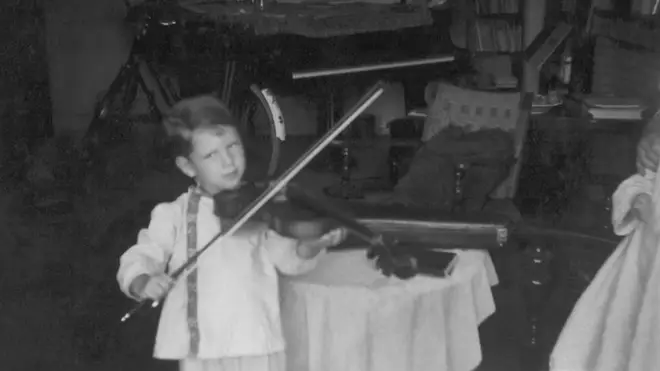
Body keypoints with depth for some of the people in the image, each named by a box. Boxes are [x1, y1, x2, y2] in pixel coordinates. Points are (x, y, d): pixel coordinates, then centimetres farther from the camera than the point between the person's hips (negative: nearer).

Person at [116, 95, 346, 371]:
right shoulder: (174, 215, 4)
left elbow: (289, 257, -3)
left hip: (257, 344, 0)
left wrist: (314, 243, -25)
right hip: (200, 348, 0)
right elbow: (134, 262, 2)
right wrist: (144, 282, -22)